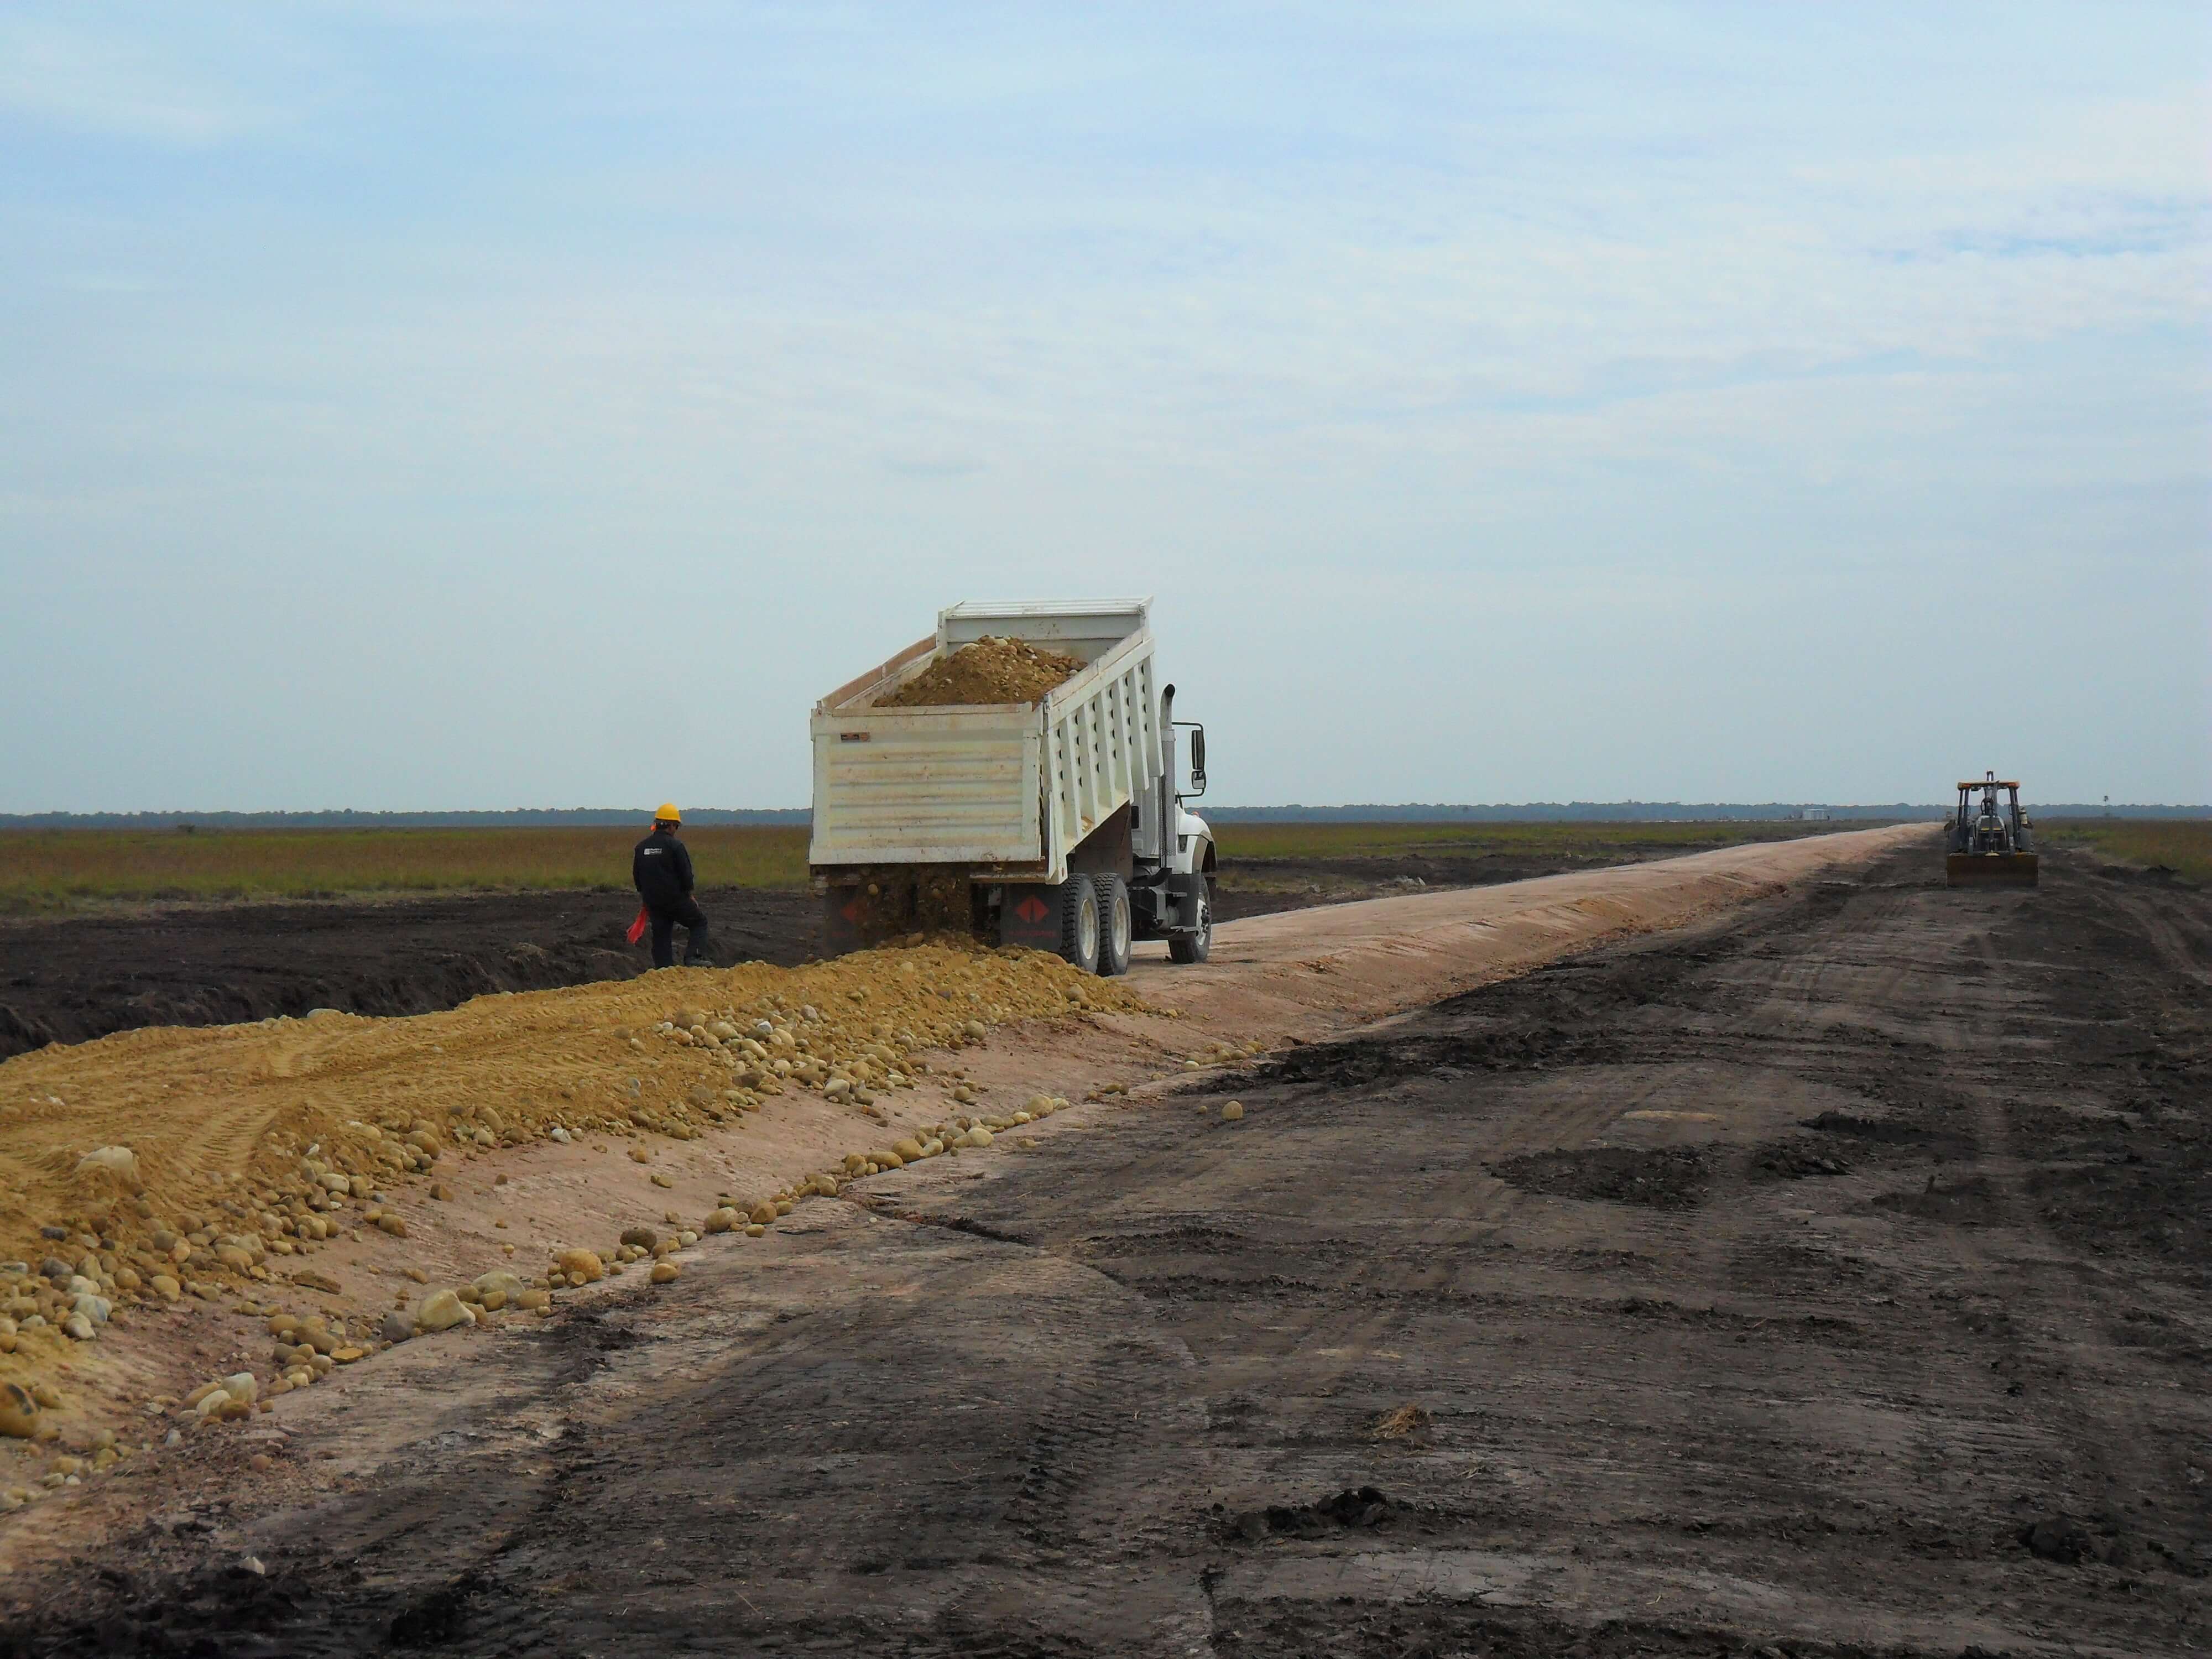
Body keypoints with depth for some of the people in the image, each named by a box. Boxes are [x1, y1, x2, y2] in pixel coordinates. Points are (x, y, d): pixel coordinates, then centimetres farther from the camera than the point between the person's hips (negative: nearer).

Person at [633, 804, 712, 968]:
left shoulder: (640, 847, 7)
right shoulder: (675, 846, -12)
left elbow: (636, 875, 14)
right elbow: (686, 874, -11)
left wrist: (645, 896, 25)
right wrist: (690, 896, 3)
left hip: (653, 903, 5)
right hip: (676, 899, -5)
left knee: (661, 938, 11)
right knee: (699, 922, 11)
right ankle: (694, 957, -5)